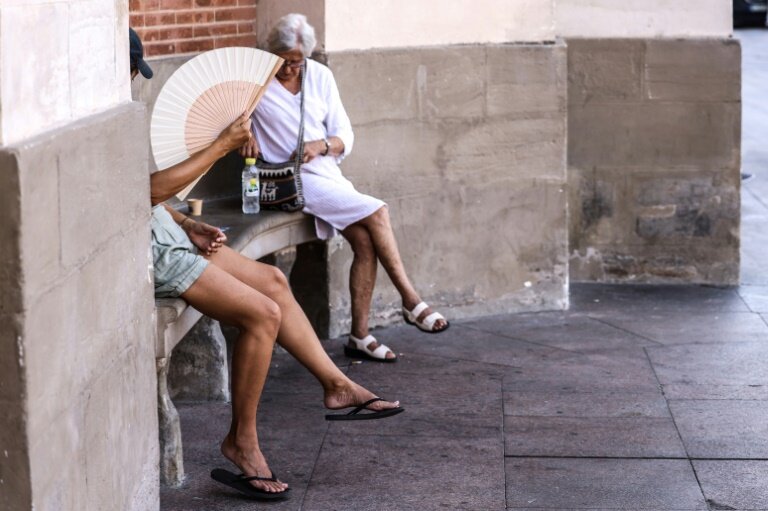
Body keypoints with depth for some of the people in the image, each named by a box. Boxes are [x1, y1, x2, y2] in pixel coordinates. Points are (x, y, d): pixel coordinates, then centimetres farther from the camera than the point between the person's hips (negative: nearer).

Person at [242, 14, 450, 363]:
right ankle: (411, 302, -11)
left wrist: (322, 145, -11)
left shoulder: (320, 76, 10)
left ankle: (360, 335, -9)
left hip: (327, 174, 5)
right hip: (290, 181, -5)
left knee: (365, 241, -16)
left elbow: (345, 137, 11)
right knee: (377, 213, -20)